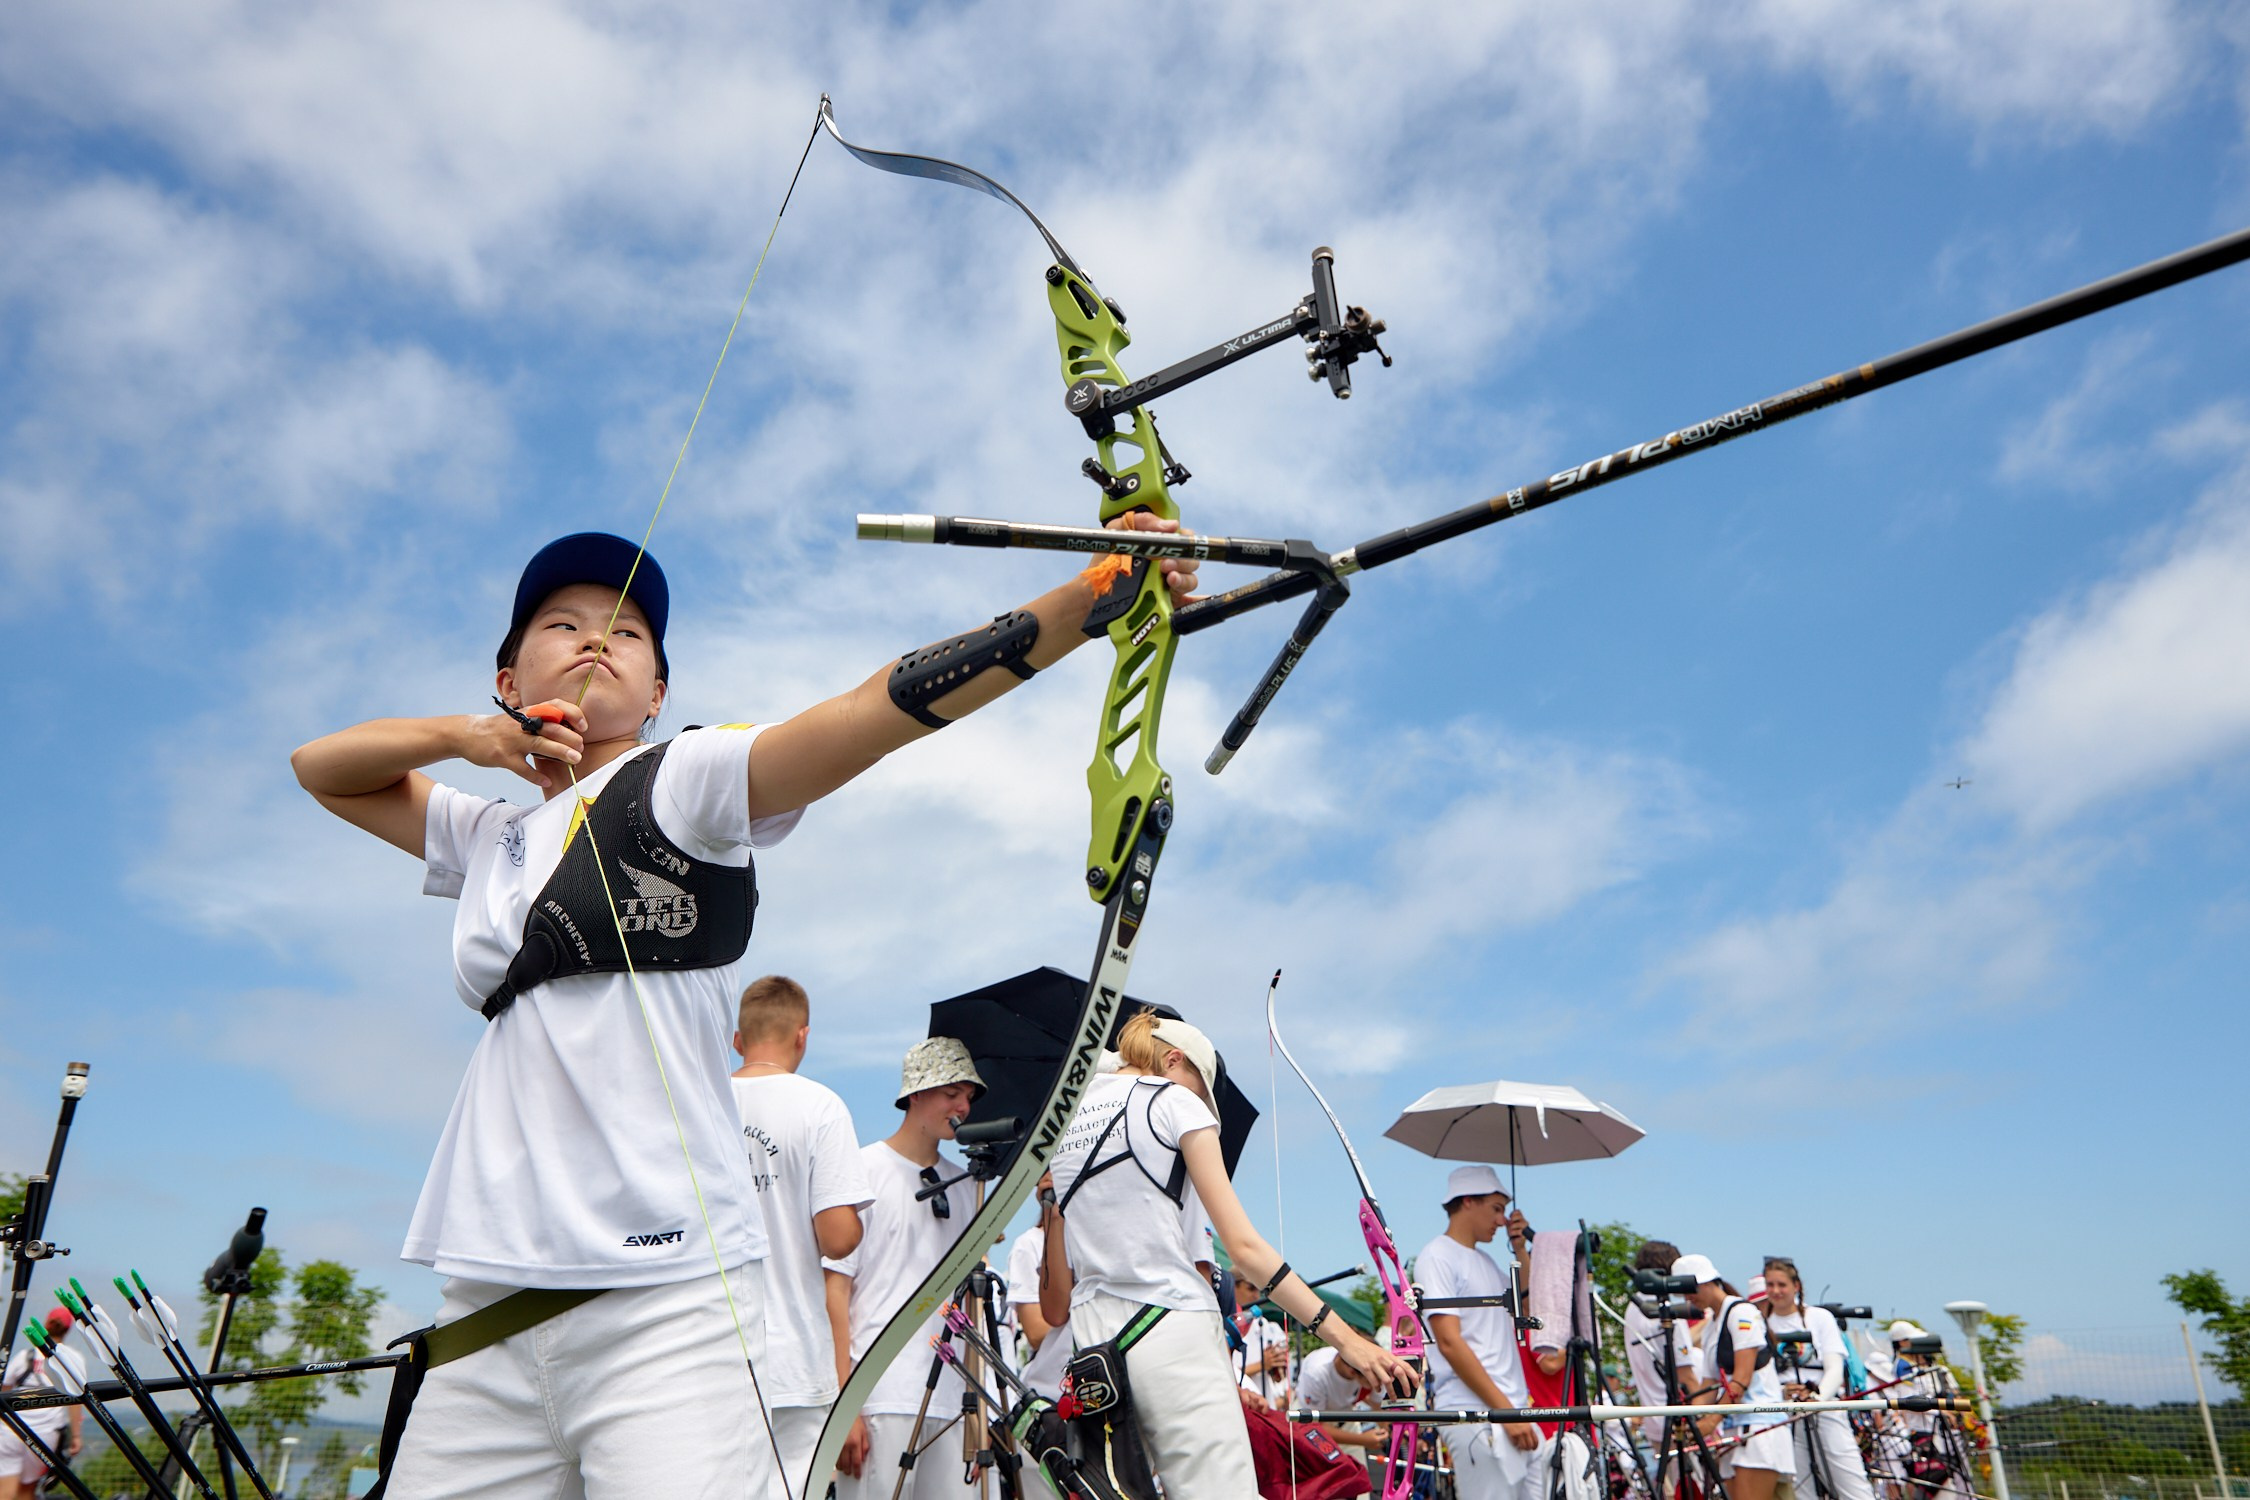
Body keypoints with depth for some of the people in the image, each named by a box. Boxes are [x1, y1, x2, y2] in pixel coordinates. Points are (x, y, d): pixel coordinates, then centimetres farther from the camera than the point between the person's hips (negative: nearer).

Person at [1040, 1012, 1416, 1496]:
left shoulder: (1064, 1121, 16)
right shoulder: (1175, 1102, 0)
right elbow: (1242, 1244, -8)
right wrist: (1345, 1336, -8)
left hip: (1091, 1339, 6)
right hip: (1172, 1334, -6)